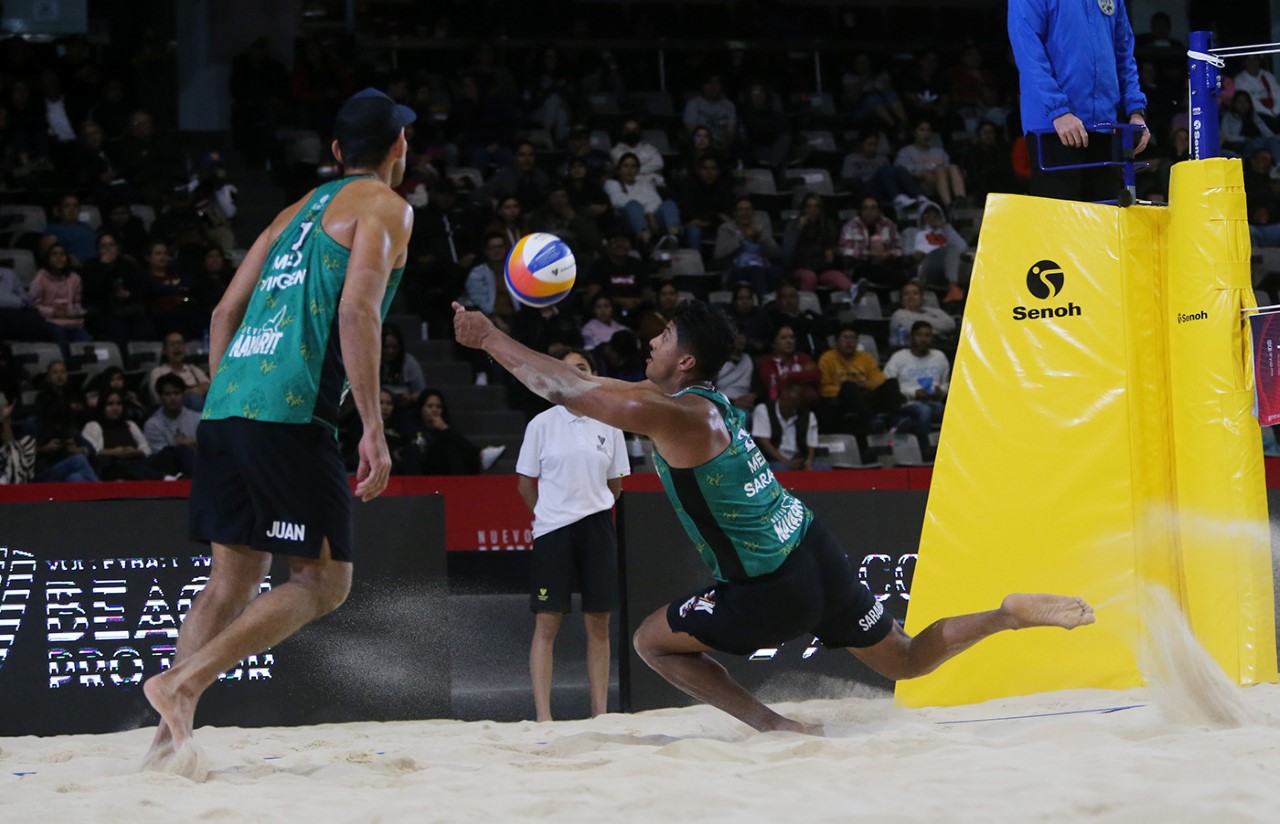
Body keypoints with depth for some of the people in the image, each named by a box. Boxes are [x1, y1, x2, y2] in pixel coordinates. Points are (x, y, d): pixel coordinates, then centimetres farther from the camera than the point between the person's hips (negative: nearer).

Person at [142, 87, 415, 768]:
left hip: (226, 404, 8)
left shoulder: (299, 210, 26)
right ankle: (185, 682, -15)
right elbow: (358, 309, -12)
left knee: (233, 581, 13)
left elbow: (226, 312, 23)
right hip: (289, 409, -8)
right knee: (324, 581, -2)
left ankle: (170, 734, 6)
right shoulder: (385, 207, 3)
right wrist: (373, 429, -15)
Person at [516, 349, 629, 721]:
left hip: (597, 527, 2)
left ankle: (600, 713, 8)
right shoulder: (542, 424, 0)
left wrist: (592, 508, 12)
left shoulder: (609, 425, 6)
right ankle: (543, 718, -6)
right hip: (551, 533, -2)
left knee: (599, 625, 3)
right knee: (546, 624, -5)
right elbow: (525, 483, 6)